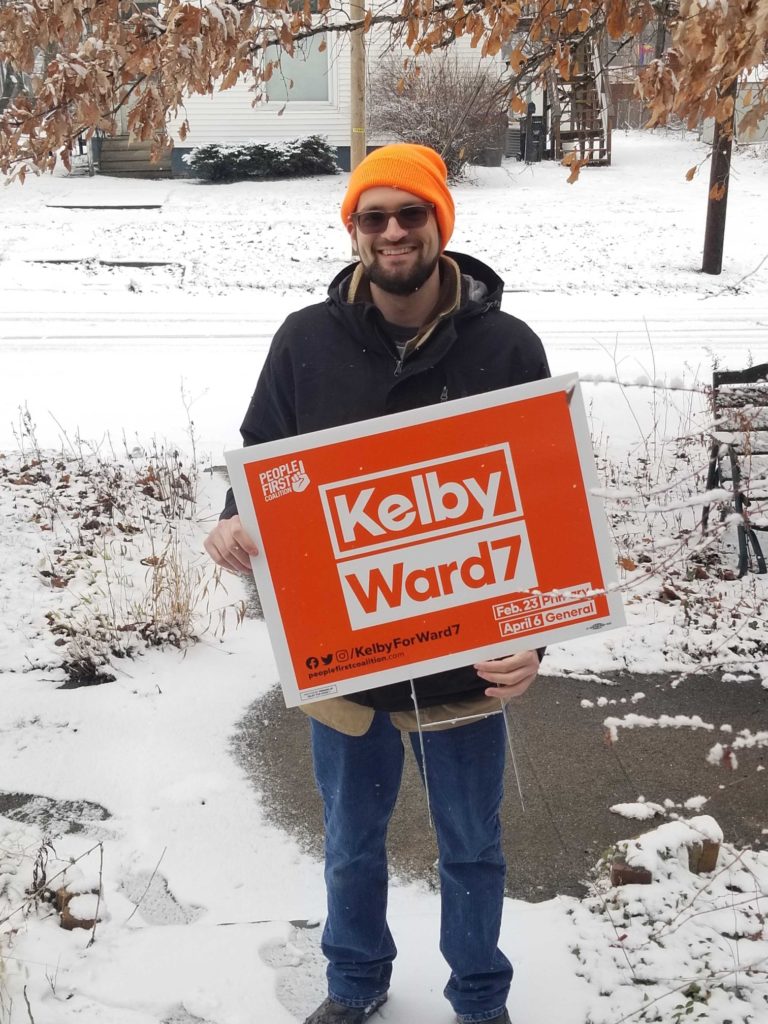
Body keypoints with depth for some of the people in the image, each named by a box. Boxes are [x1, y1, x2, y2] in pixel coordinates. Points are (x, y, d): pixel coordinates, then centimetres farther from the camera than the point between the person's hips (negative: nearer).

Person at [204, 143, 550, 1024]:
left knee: (471, 849, 20)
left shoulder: (507, 347, -11)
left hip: (465, 661, -1)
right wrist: (237, 524, -20)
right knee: (352, 843, 23)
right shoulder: (306, 342, -7)